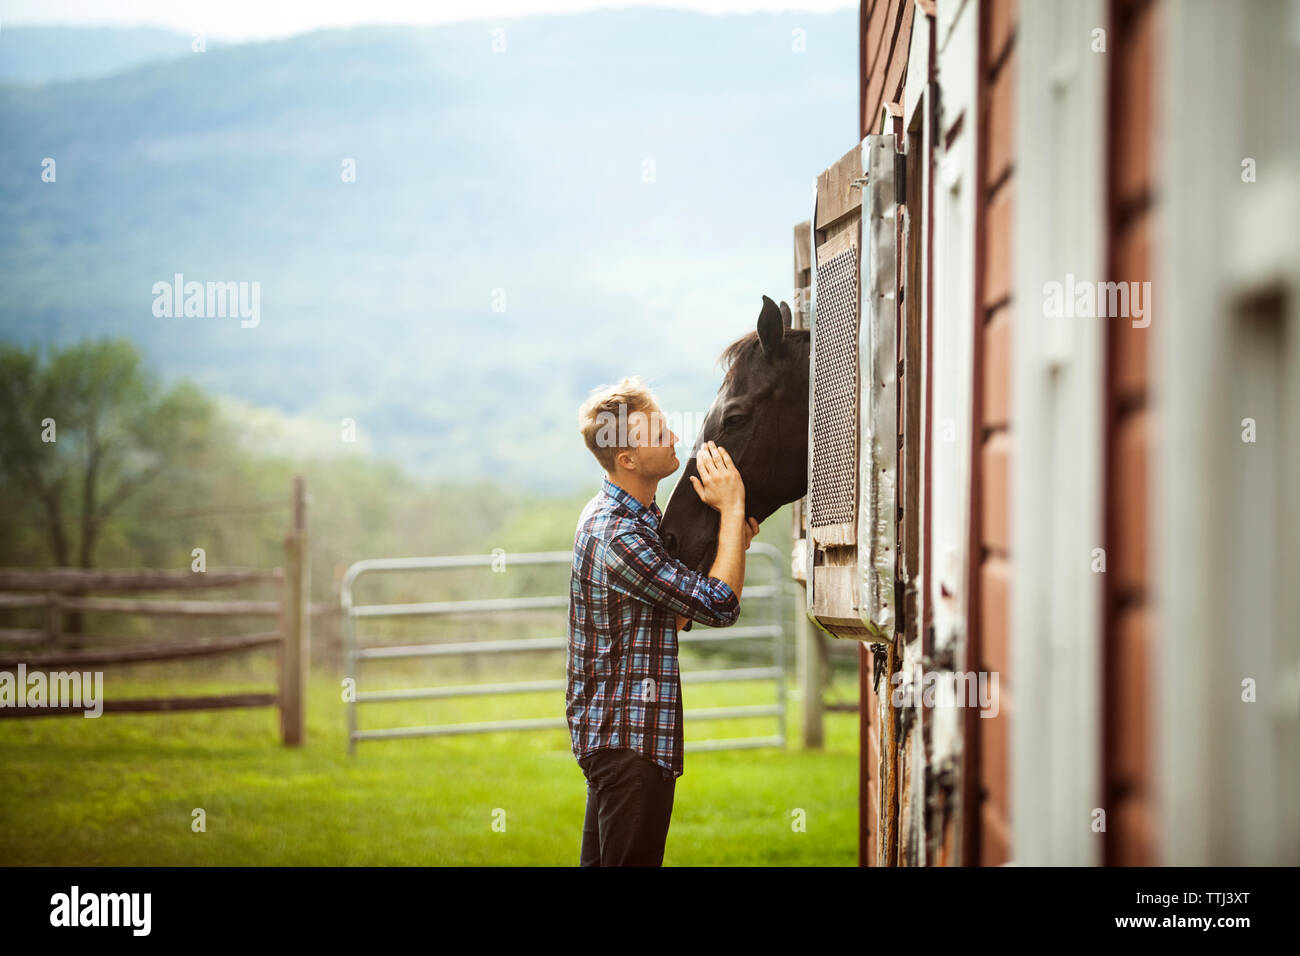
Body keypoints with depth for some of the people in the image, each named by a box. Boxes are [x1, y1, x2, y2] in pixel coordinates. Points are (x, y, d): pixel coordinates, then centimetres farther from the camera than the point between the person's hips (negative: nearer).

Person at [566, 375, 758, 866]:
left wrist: (730, 544, 6)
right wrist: (732, 508, -14)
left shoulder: (618, 514, 12)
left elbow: (674, 614, 18)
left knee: (601, 861, 14)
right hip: (629, 737, -11)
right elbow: (719, 605, -21)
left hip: (609, 730, 11)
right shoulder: (616, 535, -22)